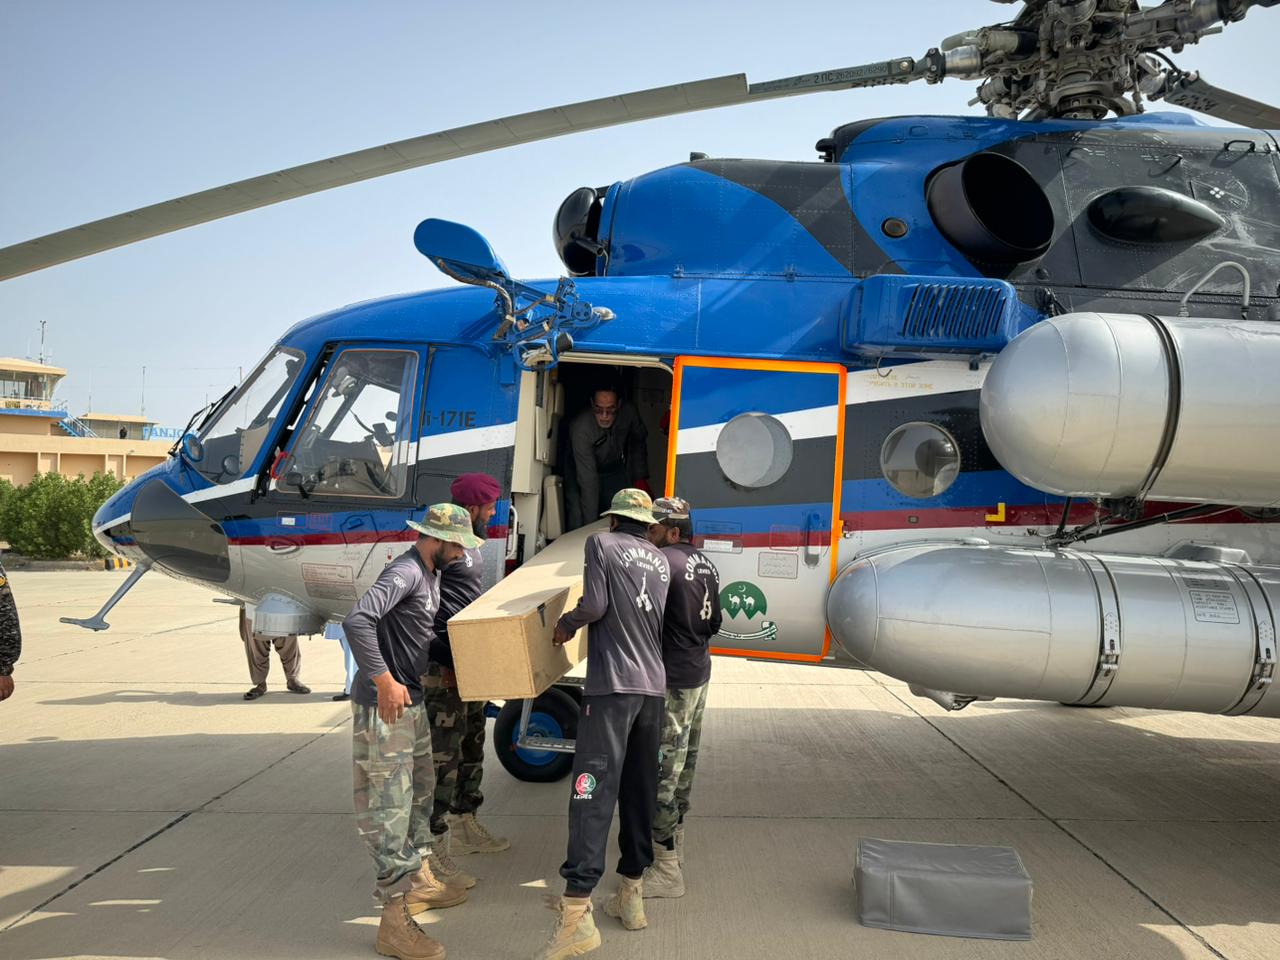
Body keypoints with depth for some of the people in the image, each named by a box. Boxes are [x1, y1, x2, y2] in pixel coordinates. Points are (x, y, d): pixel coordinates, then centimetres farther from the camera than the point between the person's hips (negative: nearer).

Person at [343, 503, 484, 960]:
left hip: (412, 702, 10)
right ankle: (394, 920, 1)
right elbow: (356, 621, -34)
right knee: (389, 808, -5)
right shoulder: (404, 572, -21)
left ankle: (419, 881, 37)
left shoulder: (430, 574, 10)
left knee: (419, 794, 21)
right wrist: (384, 680, -31)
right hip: (383, 706, -10)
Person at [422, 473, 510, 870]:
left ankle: (465, 826, 34)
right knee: (444, 755, -7)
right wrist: (442, 665, -24)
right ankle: (434, 848, 0)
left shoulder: (469, 542, 12)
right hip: (444, 668, -10)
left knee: (471, 745, 20)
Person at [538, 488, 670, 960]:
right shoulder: (660, 559, 18)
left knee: (593, 792, -12)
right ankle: (630, 895, 20)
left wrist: (566, 623, 9)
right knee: (640, 792, 13)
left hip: (612, 685, -6)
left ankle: (576, 913, -18)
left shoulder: (602, 543, 0)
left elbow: (594, 606, -9)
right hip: (654, 687, 7)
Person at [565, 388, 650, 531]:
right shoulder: (581, 429, -35)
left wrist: (640, 478, 0)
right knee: (579, 521, -17)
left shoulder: (628, 413, -21)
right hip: (581, 472, -4)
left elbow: (639, 441, 4)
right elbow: (588, 481, -36)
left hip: (615, 470, 4)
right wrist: (590, 524, -36)